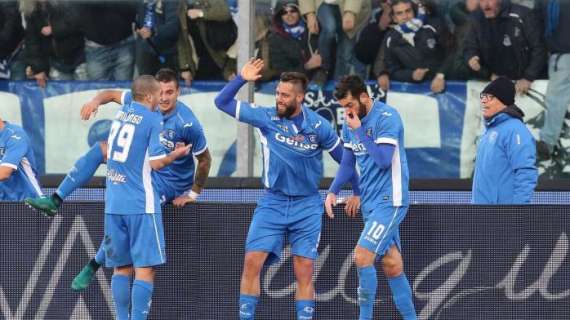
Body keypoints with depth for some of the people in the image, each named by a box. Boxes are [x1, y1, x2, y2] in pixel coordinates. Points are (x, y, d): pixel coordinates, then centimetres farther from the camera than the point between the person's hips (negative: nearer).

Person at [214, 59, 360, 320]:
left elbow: (344, 158, 7)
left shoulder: (318, 126, -7)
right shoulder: (266, 118, -5)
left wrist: (357, 191, 12)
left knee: (305, 271, -4)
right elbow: (222, 102, -4)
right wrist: (242, 78, -17)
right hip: (272, 203, 1)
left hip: (306, 207, -1)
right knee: (252, 261, -10)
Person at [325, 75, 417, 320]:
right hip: (370, 202, 8)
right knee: (392, 265, 8)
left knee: (362, 256, -17)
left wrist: (359, 131, -20)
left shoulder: (387, 117, -14)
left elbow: (384, 160, -22)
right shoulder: (350, 123, 10)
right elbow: (348, 163, 19)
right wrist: (333, 191, 5)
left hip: (390, 200, -8)